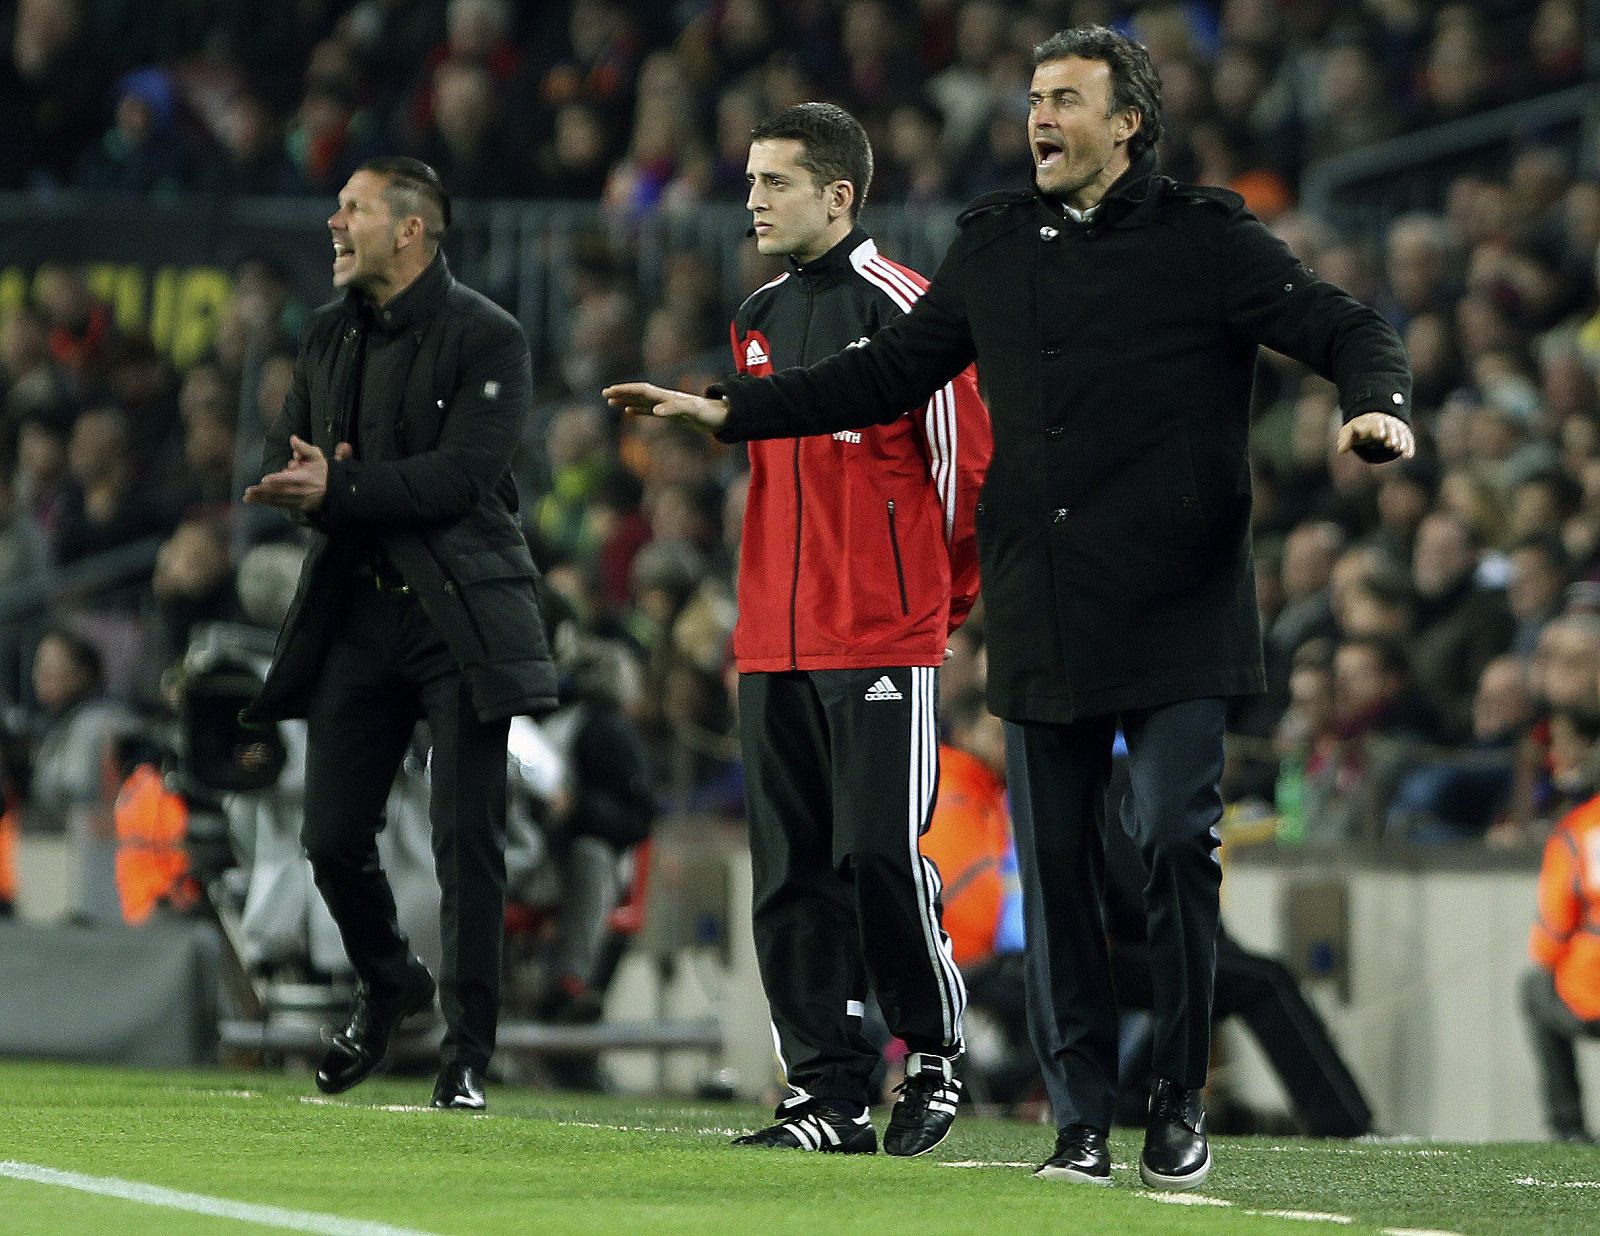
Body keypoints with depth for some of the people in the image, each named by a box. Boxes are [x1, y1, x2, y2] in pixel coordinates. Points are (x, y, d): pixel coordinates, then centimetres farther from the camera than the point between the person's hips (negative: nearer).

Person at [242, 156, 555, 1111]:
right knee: (333, 836, 5)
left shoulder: (487, 339, -7)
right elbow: (284, 468, 15)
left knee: (468, 842, -7)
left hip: (460, 614, -6)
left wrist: (340, 489, -20)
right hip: (357, 611, 6)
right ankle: (389, 987, 31)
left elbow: (462, 475, -17)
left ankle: (469, 1051, 1)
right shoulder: (331, 335, 14)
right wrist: (323, 486, -8)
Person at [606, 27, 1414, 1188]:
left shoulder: (1207, 240, 0)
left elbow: (1347, 329, -2)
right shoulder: (995, 245, 14)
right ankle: (1083, 1122, 10)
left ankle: (1181, 1105, 5)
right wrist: (729, 409, 17)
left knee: (1177, 843, -9)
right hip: (1043, 626, 4)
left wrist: (1377, 409, -25)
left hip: (1178, 614, -4)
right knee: (1056, 866, 3)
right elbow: (892, 370, 22)